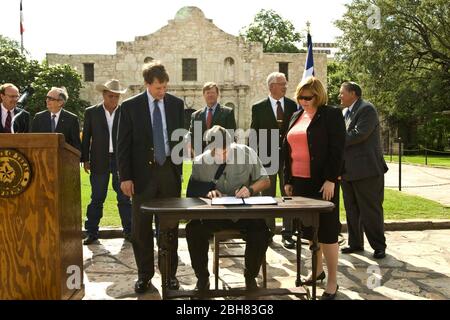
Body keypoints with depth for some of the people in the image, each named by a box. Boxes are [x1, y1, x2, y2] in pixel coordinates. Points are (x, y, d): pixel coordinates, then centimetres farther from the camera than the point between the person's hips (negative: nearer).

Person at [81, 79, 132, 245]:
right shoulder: (91, 112, 5)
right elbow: (86, 137, 6)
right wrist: (85, 159, 2)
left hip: (121, 160, 0)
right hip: (99, 161, 0)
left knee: (124, 198, 4)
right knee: (97, 199, 6)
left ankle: (129, 231, 13)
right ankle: (92, 233, 14)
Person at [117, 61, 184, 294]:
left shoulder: (176, 104, 5)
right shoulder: (130, 106, -2)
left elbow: (181, 137, 10)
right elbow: (123, 144, -2)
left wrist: (179, 169, 6)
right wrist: (125, 177, -7)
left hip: (169, 172, 2)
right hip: (143, 173, -1)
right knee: (141, 227, 4)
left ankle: (170, 273, 19)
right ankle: (144, 274, 17)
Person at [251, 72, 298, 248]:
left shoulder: (293, 105, 3)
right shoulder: (258, 108, 1)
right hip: (266, 157, -1)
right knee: (267, 197, 9)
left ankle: (287, 234, 13)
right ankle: (268, 233, 20)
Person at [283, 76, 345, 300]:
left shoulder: (331, 115, -5)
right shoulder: (296, 116, 15)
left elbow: (337, 149, -12)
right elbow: (288, 150, 16)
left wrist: (330, 180, -19)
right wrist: (288, 180, 12)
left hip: (322, 181, -6)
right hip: (300, 181, 7)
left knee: (327, 229, -3)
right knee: (309, 229, 13)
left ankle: (332, 281, 6)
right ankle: (317, 270, 29)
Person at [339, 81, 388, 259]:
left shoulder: (366, 109, -11)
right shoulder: (344, 112, 16)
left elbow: (359, 134, -22)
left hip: (366, 169, -9)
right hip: (348, 170, 9)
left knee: (371, 210, -1)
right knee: (352, 210, 14)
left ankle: (379, 246, 10)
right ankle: (355, 243, 25)